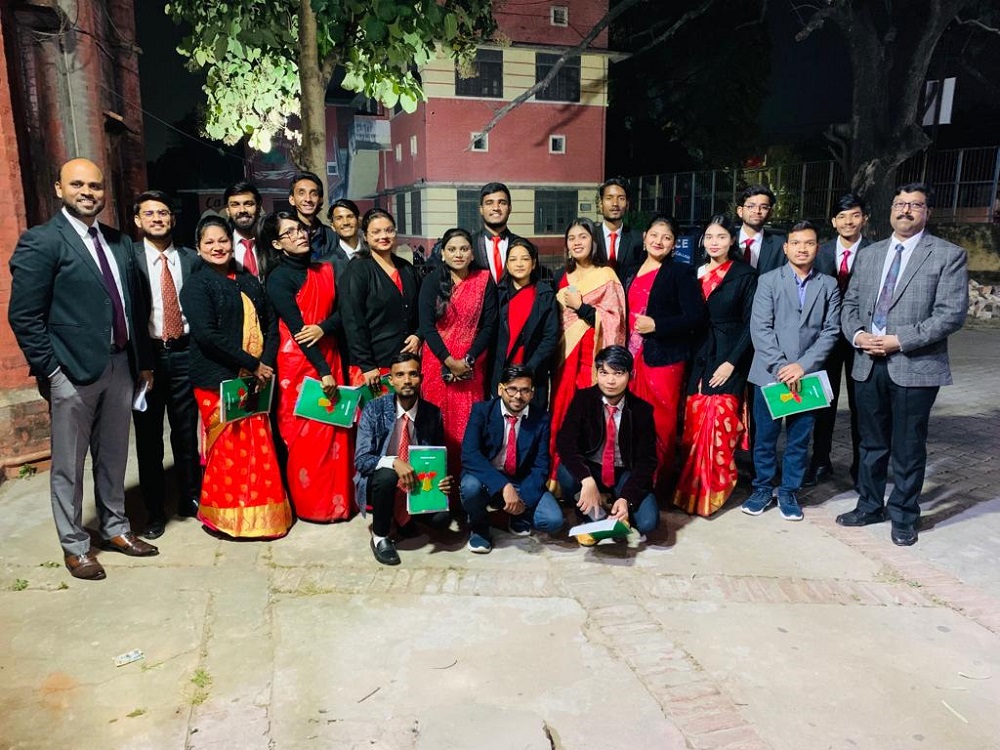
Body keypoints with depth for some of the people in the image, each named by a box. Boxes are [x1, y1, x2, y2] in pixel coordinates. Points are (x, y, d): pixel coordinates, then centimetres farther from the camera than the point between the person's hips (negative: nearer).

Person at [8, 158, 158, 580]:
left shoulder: (119, 242, 10)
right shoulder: (41, 242, -9)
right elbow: (24, 316, -11)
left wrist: (143, 361, 12)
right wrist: (51, 369, -13)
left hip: (120, 366, 6)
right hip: (72, 371, -6)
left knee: (113, 458, 18)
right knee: (69, 466, 8)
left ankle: (115, 528, 34)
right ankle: (74, 546, 23)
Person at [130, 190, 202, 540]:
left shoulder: (191, 259, 5)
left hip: (184, 353, 2)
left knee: (187, 432, 12)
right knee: (149, 437, 9)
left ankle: (191, 498, 28)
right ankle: (154, 510, 22)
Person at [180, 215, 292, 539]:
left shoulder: (249, 281, 14)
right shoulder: (196, 284, -3)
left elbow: (270, 323, 11)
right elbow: (207, 334, -15)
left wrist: (266, 363, -6)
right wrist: (252, 365, -15)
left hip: (256, 378, 5)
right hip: (218, 379, -5)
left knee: (260, 448, 5)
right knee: (227, 450, -1)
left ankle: (260, 513, 19)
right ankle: (227, 517, 16)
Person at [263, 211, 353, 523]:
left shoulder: (325, 270, 10)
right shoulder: (279, 279, -7)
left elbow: (341, 310, 5)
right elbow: (297, 328, -14)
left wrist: (323, 328, -17)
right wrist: (322, 371, -18)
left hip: (329, 356, 5)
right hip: (299, 362, -5)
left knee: (335, 429, 6)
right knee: (306, 433, 1)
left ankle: (339, 498, 18)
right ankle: (310, 503, 14)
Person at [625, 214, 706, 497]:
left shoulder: (681, 273, -3)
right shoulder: (632, 273, 15)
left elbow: (695, 317, -11)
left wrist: (656, 325, -18)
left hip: (664, 359, -5)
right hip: (633, 357, 6)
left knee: (661, 425, -2)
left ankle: (660, 486, 11)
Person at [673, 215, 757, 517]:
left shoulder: (745, 275, -1)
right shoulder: (695, 273, 11)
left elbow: (750, 324, -4)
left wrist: (731, 362, -12)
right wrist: (689, 358, 2)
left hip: (728, 359, -4)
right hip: (697, 358, 4)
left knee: (718, 423, -9)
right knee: (693, 424, 1)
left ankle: (712, 491, 4)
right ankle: (690, 488, 13)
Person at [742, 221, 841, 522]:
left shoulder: (828, 285, 8)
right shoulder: (768, 280, 2)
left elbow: (830, 331, 1)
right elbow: (760, 328, -6)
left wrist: (803, 365, -12)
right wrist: (780, 366, -14)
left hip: (807, 375, 1)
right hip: (769, 373, -1)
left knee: (799, 439, 8)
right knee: (764, 436, 6)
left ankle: (789, 492, 22)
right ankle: (762, 488, 21)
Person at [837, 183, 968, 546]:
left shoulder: (948, 255, -3)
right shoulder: (869, 254, 12)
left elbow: (952, 313, -11)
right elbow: (850, 303, 12)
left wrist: (901, 340, -18)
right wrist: (857, 334, -8)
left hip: (915, 367, -4)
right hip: (868, 364, 4)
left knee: (908, 448, 6)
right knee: (872, 443, 16)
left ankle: (904, 516, 23)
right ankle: (870, 506, 31)